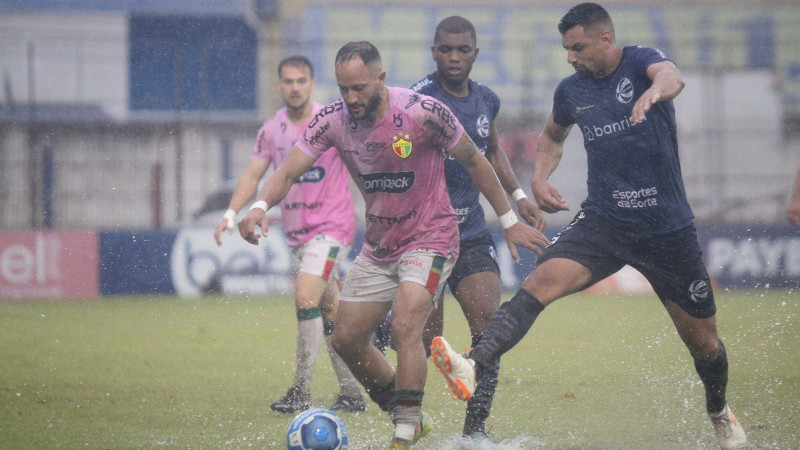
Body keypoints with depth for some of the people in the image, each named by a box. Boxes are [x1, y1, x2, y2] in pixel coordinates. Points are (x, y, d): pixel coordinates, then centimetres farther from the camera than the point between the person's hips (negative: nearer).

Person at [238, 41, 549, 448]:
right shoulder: (333, 120, -11)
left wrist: (509, 221, 0)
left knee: (405, 326, -27)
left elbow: (474, 162, -6)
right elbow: (287, 171, -15)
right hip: (377, 247, 6)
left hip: (429, 239, -6)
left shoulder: (422, 112, -21)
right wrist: (259, 207, -37)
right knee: (347, 340, 8)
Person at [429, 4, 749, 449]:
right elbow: (553, 136, 26)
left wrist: (654, 91, -59)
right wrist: (540, 177, 5)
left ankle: (720, 411, 39)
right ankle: (474, 369, -40)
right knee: (541, 282, -25)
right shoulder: (571, 90, 5)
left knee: (703, 340, 9)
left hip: (668, 228, -3)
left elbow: (672, 77, -34)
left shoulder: (641, 62, -9)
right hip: (603, 220, 3)